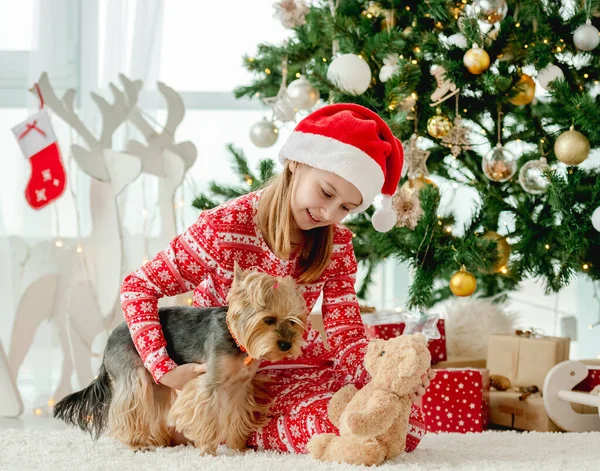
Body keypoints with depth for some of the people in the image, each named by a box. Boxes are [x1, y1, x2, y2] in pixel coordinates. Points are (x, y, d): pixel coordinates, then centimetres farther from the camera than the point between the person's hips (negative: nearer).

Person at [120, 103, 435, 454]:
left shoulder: (337, 247, -2)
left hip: (298, 366, 6)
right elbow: (140, 287, -14)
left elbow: (344, 330, -12)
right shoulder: (226, 228, -18)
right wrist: (164, 370, -24)